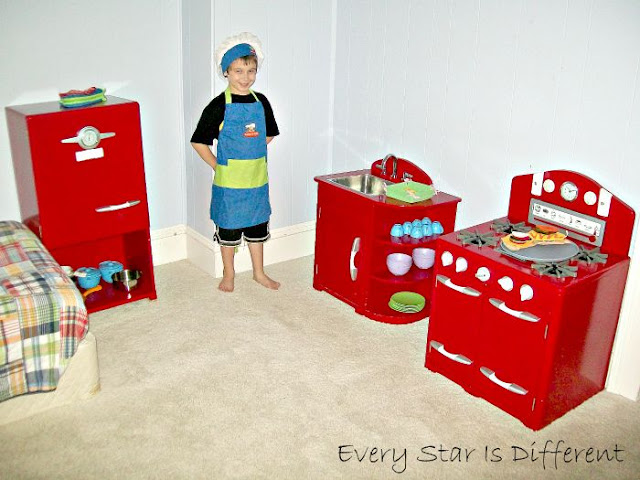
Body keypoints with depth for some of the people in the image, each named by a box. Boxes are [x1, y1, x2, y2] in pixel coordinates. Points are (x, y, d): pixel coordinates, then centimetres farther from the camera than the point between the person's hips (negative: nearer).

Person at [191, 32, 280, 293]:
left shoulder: (261, 102, 3)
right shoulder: (219, 106, -11)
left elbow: (268, 135, 17)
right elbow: (199, 142, -8)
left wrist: (251, 155, 9)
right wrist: (218, 166, -7)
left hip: (257, 178, 4)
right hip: (229, 181, -4)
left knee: (257, 226, 16)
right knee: (228, 228, 10)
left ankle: (259, 272, 31)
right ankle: (228, 274, 27)